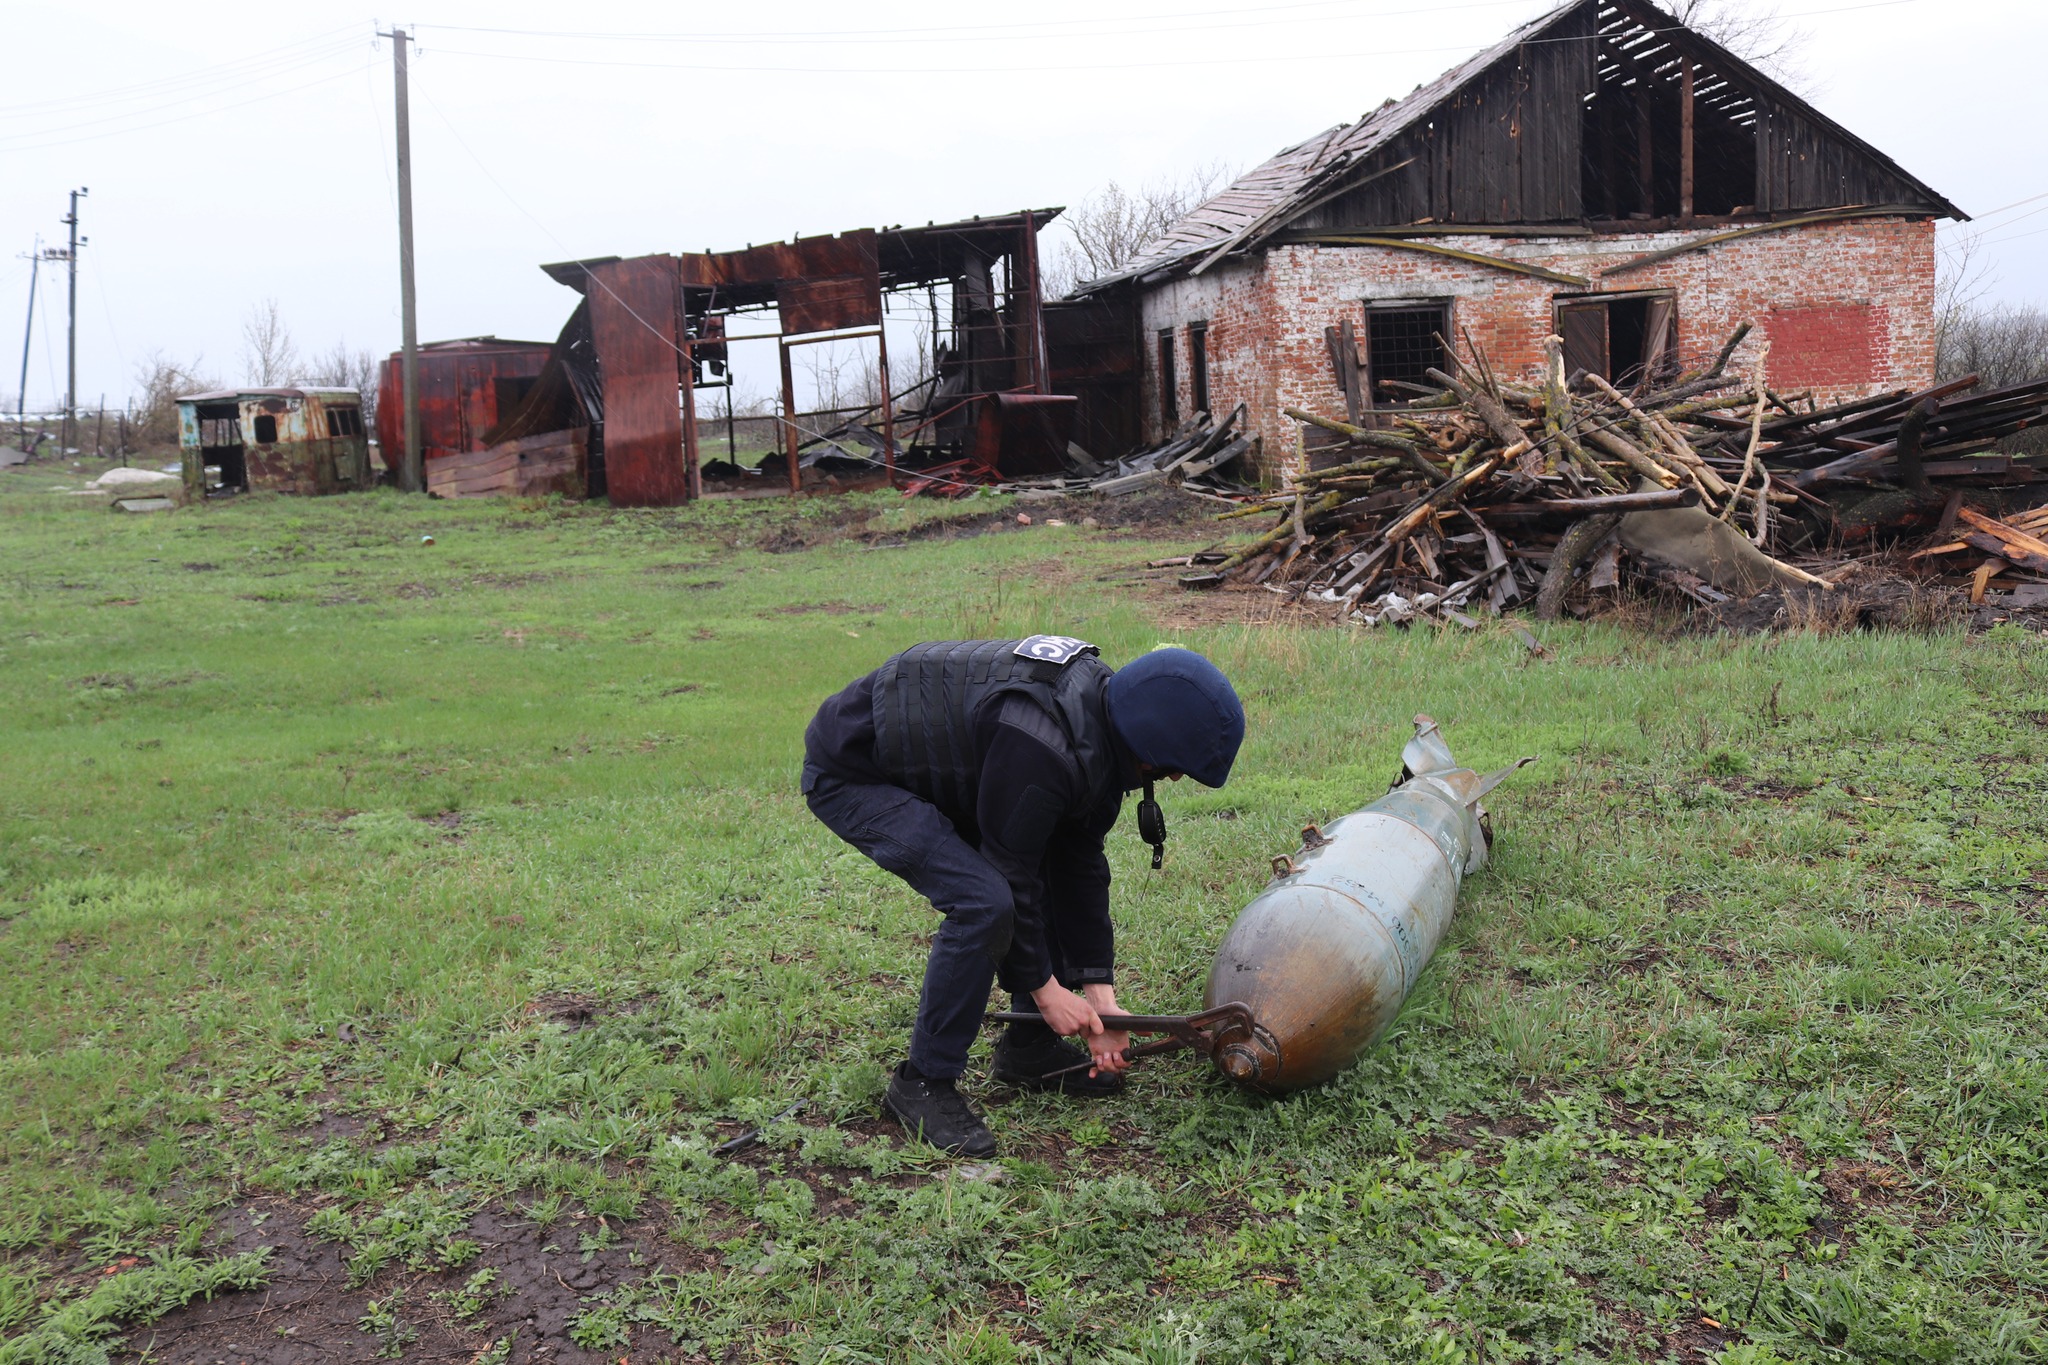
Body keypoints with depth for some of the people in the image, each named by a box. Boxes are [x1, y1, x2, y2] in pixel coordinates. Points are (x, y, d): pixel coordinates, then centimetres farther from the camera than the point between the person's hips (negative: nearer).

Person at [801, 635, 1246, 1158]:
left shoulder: (1102, 715, -5)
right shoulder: (1042, 748, -35)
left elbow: (1081, 862, 0)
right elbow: (1010, 872, -25)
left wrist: (1099, 996, -1)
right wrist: (1044, 987, -11)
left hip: (931, 759, 10)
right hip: (851, 776, -10)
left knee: (1063, 865, 7)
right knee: (983, 902, -24)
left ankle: (1029, 1048, 19)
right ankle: (923, 1083, -6)